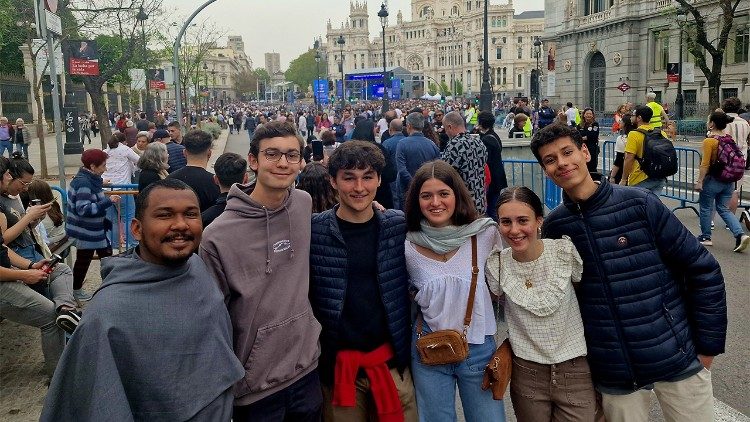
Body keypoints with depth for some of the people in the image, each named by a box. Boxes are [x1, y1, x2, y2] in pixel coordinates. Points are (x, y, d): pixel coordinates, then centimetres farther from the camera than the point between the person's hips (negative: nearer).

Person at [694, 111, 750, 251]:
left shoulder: (709, 141, -17)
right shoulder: (730, 139, 3)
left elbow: (705, 164, -20)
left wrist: (699, 181, -15)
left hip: (712, 180, -6)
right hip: (729, 181, 6)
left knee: (706, 208, 11)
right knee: (723, 209, 15)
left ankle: (705, 237, 21)